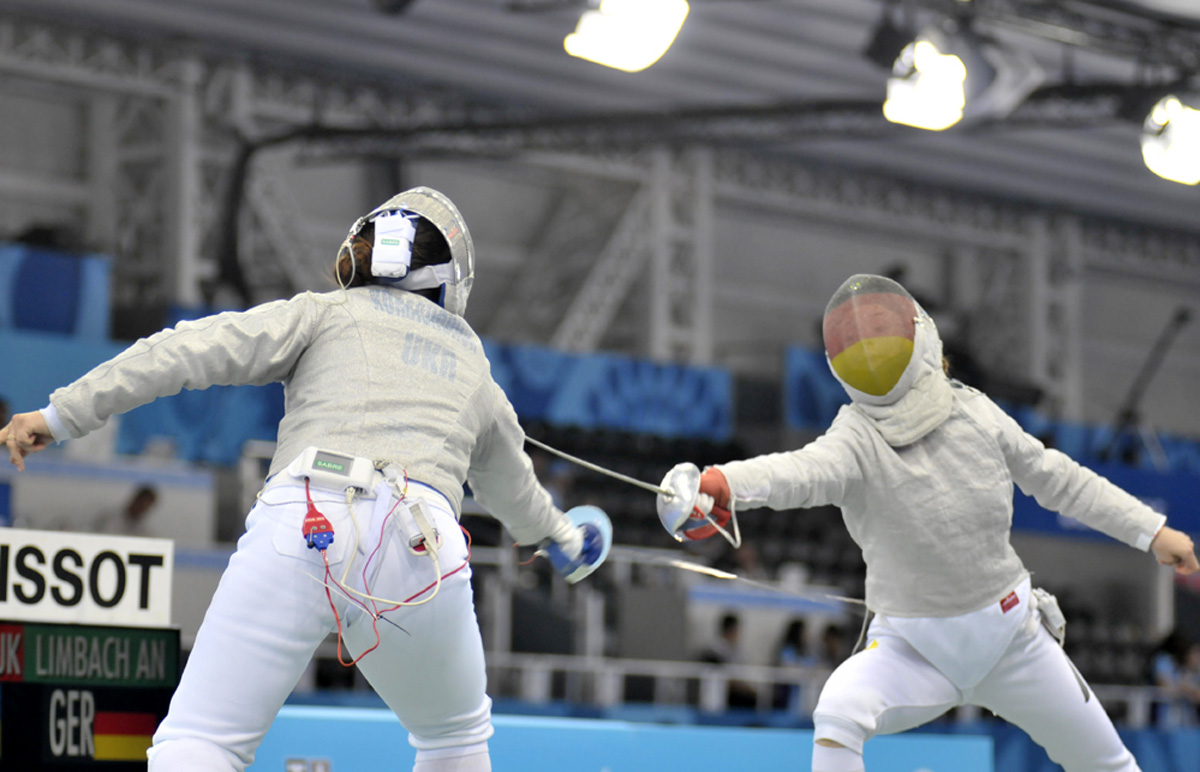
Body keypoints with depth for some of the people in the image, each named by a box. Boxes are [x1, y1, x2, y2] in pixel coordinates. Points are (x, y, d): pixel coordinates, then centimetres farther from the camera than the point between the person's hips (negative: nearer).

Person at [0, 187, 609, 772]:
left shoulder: (327, 314, 22)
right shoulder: (473, 367, 32)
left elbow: (192, 352, 6)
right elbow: (509, 481, 51)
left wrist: (63, 414, 5)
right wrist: (557, 533, 73)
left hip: (303, 529, -2)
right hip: (421, 549, 3)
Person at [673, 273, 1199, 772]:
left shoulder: (973, 414, -11)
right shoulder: (857, 439, -23)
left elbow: (1058, 480, 4)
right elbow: (802, 472, -45)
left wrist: (1152, 530, 4)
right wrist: (722, 484, -67)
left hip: (1011, 634, 3)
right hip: (912, 646, -3)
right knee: (838, 715, -33)